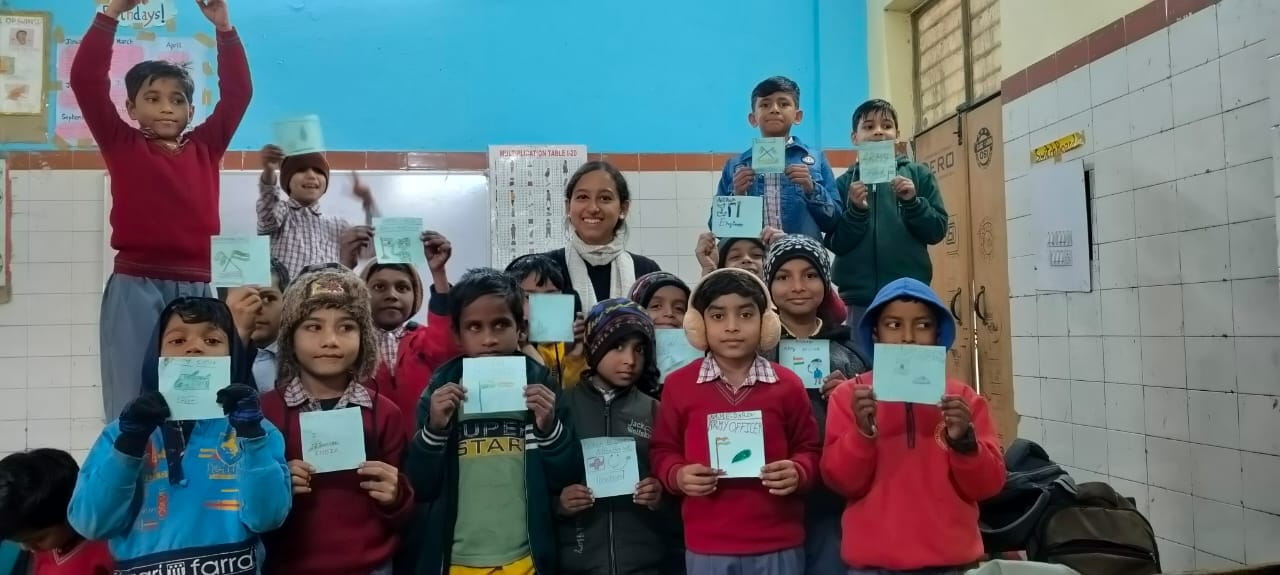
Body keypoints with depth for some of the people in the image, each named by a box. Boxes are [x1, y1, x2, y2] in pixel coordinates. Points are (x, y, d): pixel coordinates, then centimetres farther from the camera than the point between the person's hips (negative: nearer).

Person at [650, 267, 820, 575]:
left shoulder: (788, 384, 0)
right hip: (707, 546, 0)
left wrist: (798, 473, -12)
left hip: (779, 544, 1)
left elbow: (808, 449, 8)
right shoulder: (678, 384, 0)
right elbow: (662, 450, 8)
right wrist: (677, 475, -11)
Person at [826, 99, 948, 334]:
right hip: (859, 298, 0)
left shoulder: (919, 174, 7)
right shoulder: (844, 183, 6)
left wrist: (912, 202, -10)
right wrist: (856, 210, -13)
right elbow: (836, 244, 2)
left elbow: (937, 231, 4)